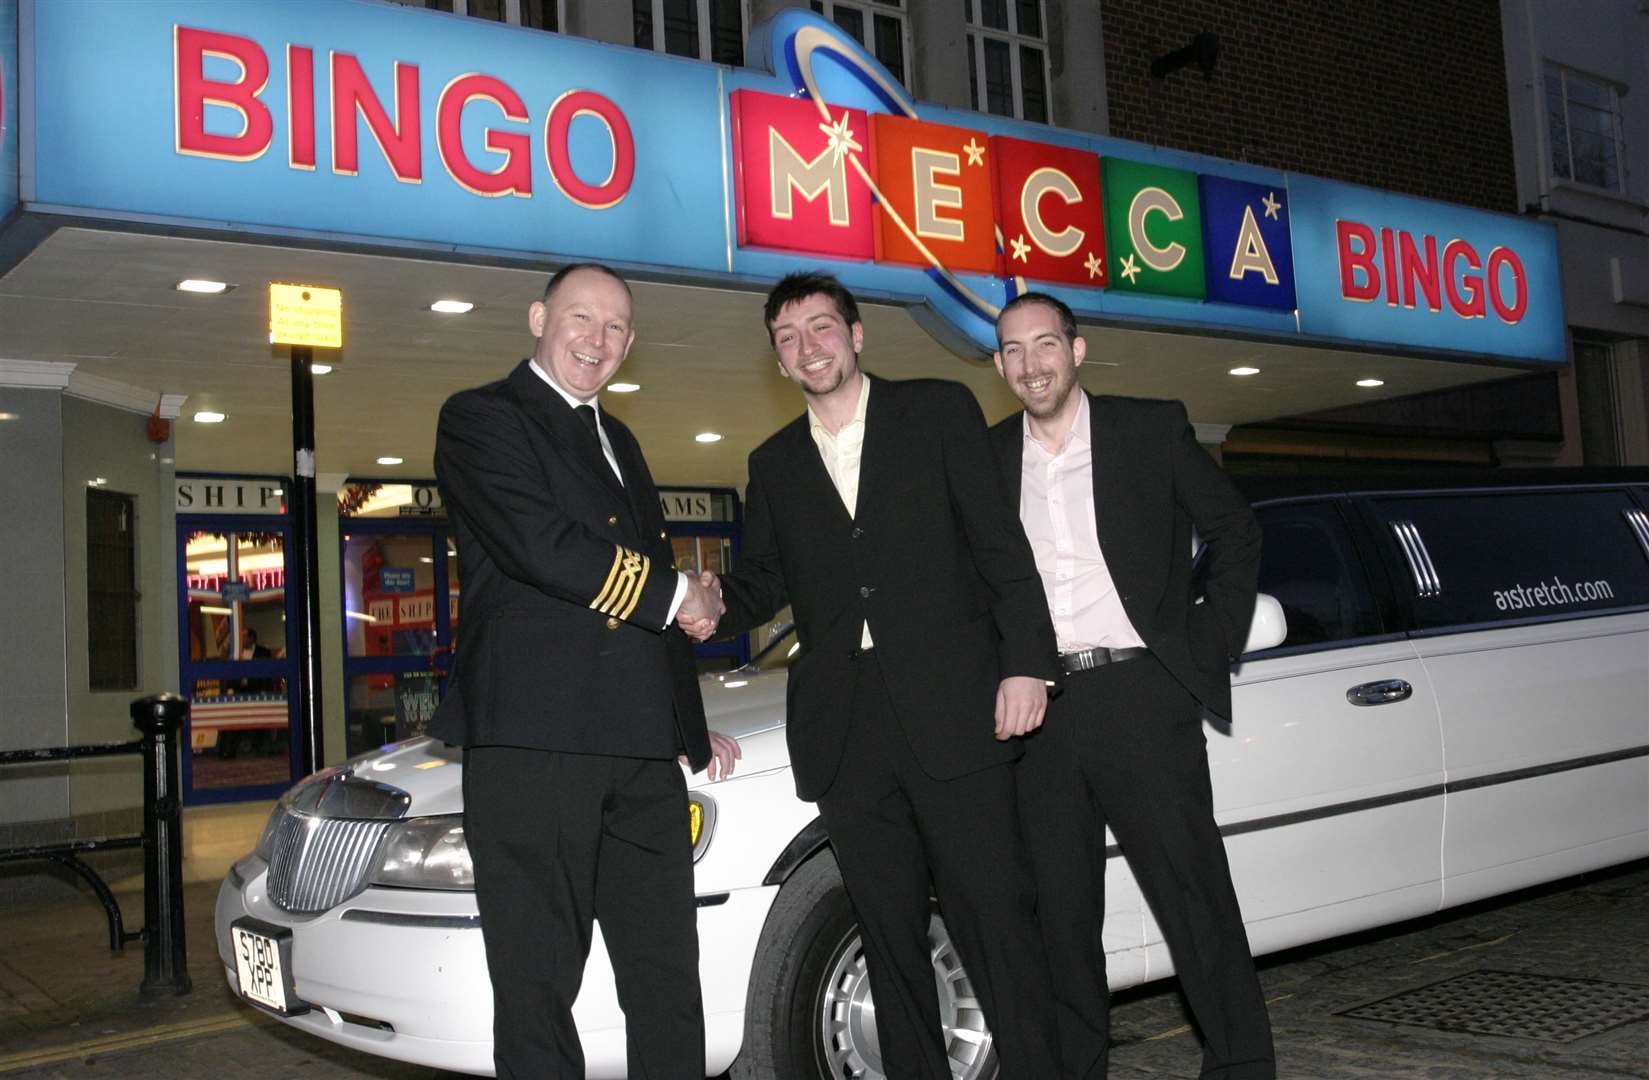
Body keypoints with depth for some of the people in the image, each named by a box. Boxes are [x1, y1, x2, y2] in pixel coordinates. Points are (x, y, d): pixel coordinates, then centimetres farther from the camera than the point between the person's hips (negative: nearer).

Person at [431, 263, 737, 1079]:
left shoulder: (618, 442, 24)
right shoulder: (480, 419, 0)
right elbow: (540, 547, -16)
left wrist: (691, 729, 27)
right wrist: (672, 595, -5)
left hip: (641, 752, 7)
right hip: (532, 742, -7)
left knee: (668, 979, 10)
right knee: (539, 984, 0)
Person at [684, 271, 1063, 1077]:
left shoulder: (938, 412, 6)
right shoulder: (773, 464, 18)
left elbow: (1002, 546, 0)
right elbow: (763, 581, 17)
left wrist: (1027, 662, -8)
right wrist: (714, 605, -6)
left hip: (952, 710, -4)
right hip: (846, 731, 4)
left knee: (995, 914, -3)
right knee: (890, 933, 9)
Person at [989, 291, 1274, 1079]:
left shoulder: (1151, 429, 3)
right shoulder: (987, 456, 9)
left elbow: (1235, 532, 8)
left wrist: (1210, 645, 1)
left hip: (1142, 697, -3)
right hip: (1039, 711, 3)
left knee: (1195, 897, 0)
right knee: (1060, 911, 9)